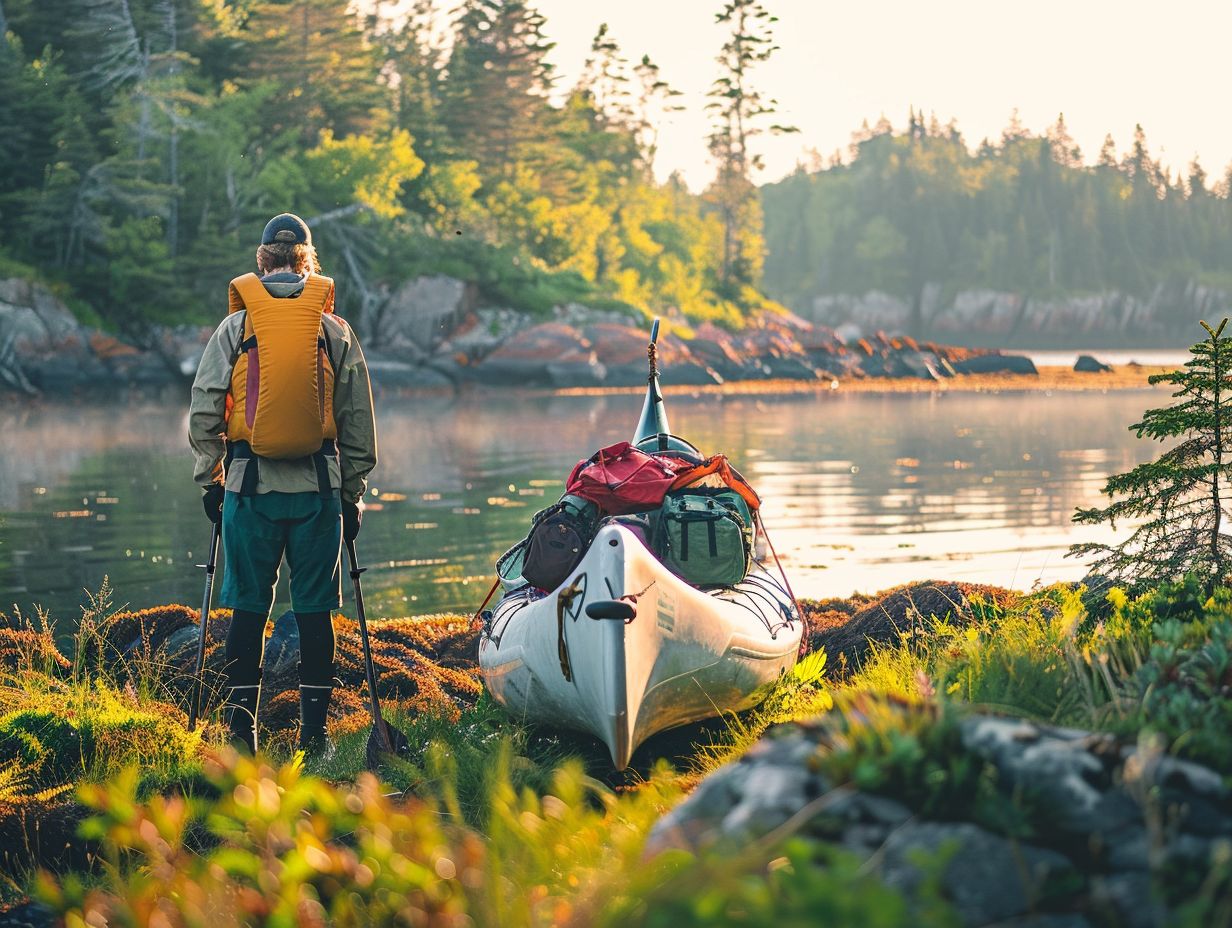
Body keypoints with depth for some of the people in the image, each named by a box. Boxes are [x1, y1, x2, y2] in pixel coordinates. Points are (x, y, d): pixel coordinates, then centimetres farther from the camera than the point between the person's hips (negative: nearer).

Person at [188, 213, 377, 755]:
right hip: (317, 487, 0)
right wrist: (354, 492, 13)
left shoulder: (235, 328, 2)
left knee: (248, 607, 7)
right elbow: (357, 421, 6)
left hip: (250, 485, 0)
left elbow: (203, 411, 1)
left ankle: (242, 731, 8)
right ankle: (313, 731, 6)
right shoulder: (336, 331, 4)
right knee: (314, 608, 5)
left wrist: (209, 479, 11)